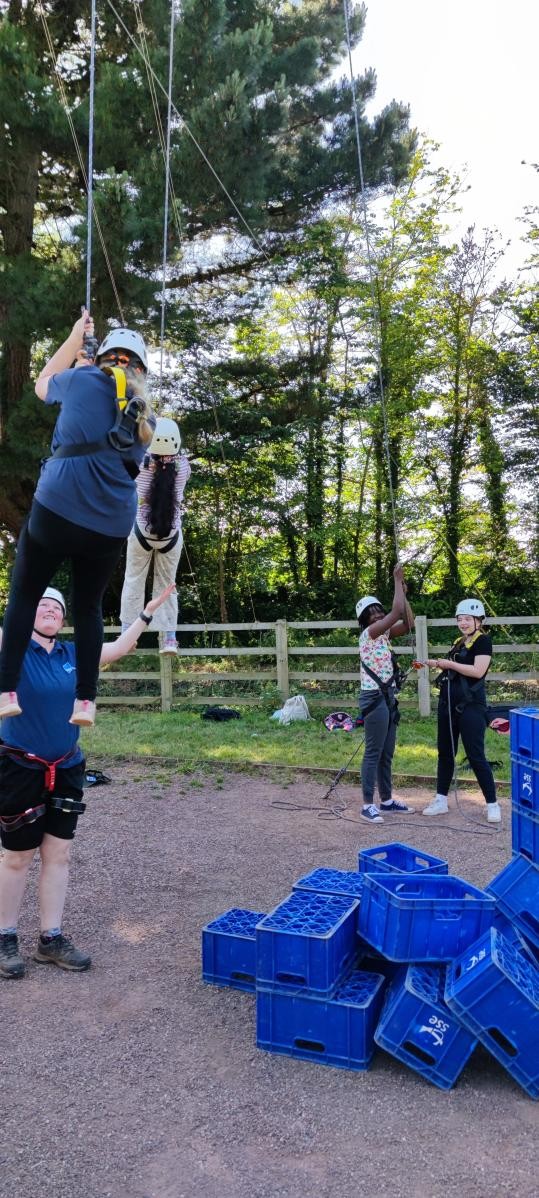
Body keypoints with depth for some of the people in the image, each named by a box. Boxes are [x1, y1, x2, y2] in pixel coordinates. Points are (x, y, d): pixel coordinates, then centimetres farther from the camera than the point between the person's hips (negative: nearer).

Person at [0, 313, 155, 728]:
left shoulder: (83, 380, 6)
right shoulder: (146, 416, 17)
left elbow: (42, 385, 25)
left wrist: (74, 340, 33)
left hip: (57, 509, -4)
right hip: (112, 524, 4)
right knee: (88, 607, 18)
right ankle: (86, 700, 12)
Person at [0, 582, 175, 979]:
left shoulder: (72, 654, 3)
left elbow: (118, 648, 13)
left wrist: (149, 610, 12)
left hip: (65, 768, 5)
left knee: (58, 854, 10)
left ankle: (51, 939, 23)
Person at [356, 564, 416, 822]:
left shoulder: (383, 634, 11)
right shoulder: (369, 633, -13)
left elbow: (408, 623, 7)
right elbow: (397, 612, -22)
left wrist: (403, 592, 3)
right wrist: (397, 580, -13)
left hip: (387, 697, 9)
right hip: (374, 698, -9)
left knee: (387, 753, 14)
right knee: (373, 752, -5)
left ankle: (386, 800, 23)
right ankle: (368, 805, 1)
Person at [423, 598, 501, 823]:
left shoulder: (483, 640, -7)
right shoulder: (458, 642, 15)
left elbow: (478, 671, -19)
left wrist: (450, 664, -16)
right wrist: (438, 665, 3)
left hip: (471, 706, -8)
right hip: (448, 703, 8)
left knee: (476, 756, -5)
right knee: (445, 752, 11)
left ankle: (492, 804, 5)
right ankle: (440, 801, 20)